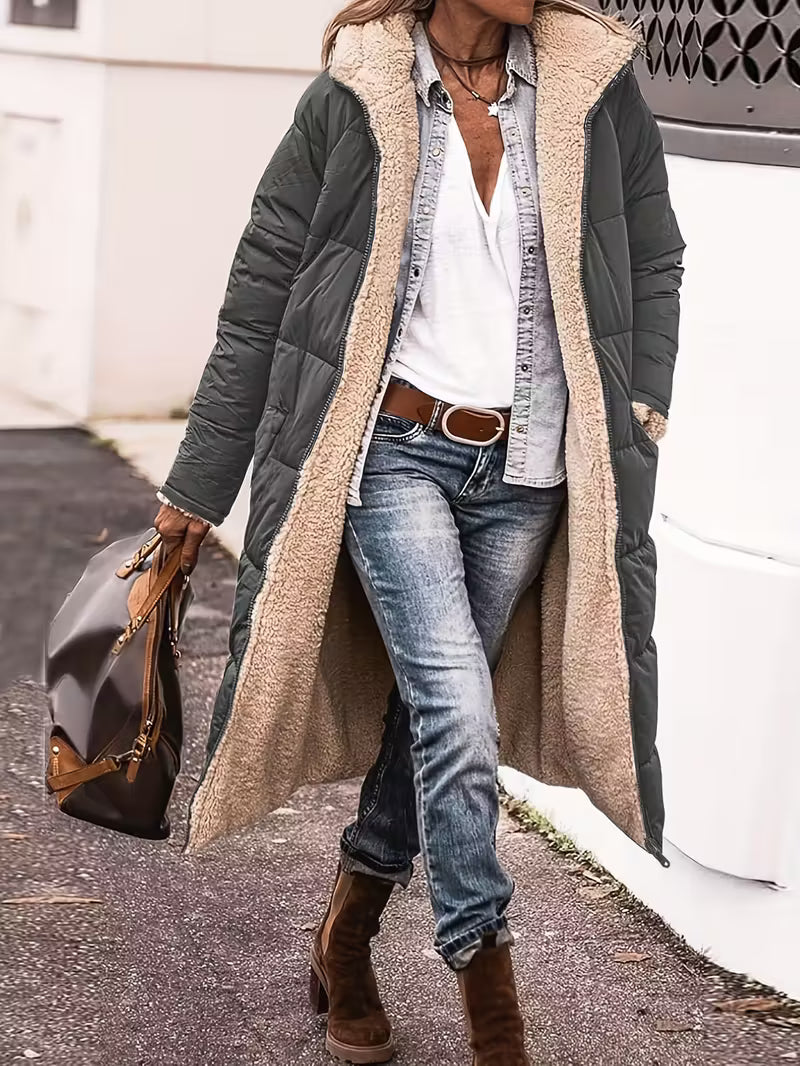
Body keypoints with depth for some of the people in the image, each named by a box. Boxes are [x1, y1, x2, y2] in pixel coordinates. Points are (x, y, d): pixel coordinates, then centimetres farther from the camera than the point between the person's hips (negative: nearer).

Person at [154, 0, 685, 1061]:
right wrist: (198, 486, 3)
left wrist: (640, 419, 4)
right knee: (457, 710, -14)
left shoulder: (596, 85, 2)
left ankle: (346, 940, 32)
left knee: (432, 708, 11)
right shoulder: (353, 99, -4)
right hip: (396, 449, -3)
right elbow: (260, 299, 0)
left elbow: (654, 266, 14)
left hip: (527, 474, 3)